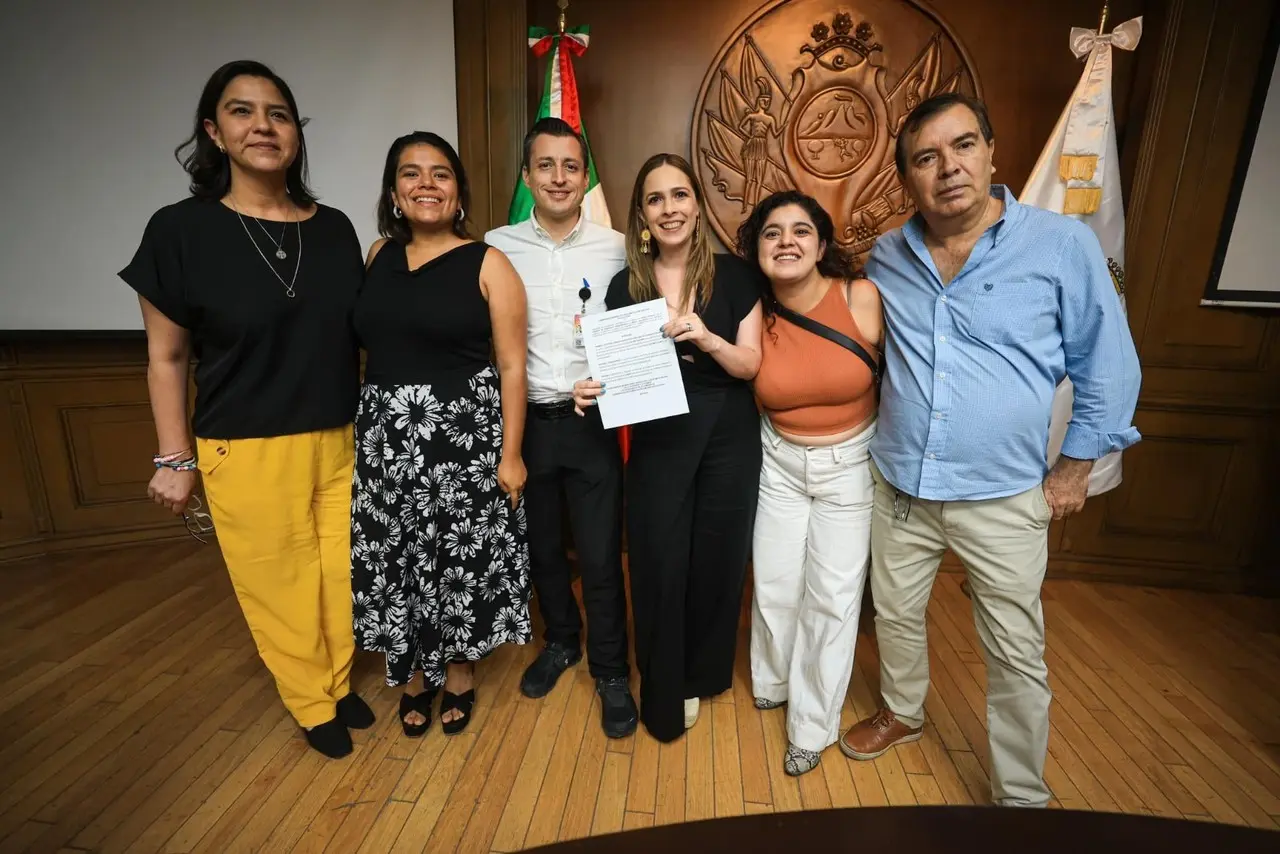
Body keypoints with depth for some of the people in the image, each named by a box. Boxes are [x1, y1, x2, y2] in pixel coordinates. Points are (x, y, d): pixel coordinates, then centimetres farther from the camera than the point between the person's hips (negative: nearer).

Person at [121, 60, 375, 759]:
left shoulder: (334, 228, 3)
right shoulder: (180, 230, -6)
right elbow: (166, 358, -1)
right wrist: (175, 459, -1)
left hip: (341, 443, 3)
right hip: (247, 452, -3)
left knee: (343, 572, 14)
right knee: (279, 586, 11)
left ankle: (338, 683, 41)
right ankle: (312, 704, 36)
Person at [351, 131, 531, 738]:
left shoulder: (488, 264, -4)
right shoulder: (379, 254, 9)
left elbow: (512, 366, -7)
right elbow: (362, 342, 14)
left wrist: (511, 452, -11)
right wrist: (358, 427, 8)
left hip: (462, 431, -4)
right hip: (385, 433, 5)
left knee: (461, 553, 5)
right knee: (395, 556, 11)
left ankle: (460, 672, 31)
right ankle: (416, 674, 35)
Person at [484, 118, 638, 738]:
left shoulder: (615, 248, -1)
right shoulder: (498, 246, 1)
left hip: (592, 421, -1)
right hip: (523, 420, 2)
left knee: (601, 555, 4)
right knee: (540, 547, 18)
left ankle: (610, 671, 27)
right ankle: (560, 640, 43)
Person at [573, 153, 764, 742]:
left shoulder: (735, 276, -1)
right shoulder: (625, 286, 2)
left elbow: (752, 364, -4)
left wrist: (708, 340, -23)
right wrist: (592, 391, -15)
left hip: (729, 440, 0)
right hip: (657, 443, 0)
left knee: (717, 558, 11)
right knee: (659, 565, 2)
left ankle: (702, 675, 38)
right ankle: (665, 697, 26)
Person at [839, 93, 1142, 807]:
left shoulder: (1064, 244, -9)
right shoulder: (888, 256, 0)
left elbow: (1109, 367, -1)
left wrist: (1075, 468, -1)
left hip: (1004, 499, -3)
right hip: (899, 487, 3)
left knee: (1018, 656, 10)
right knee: (895, 615, 20)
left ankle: (1024, 798, 33)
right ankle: (902, 714, 48)